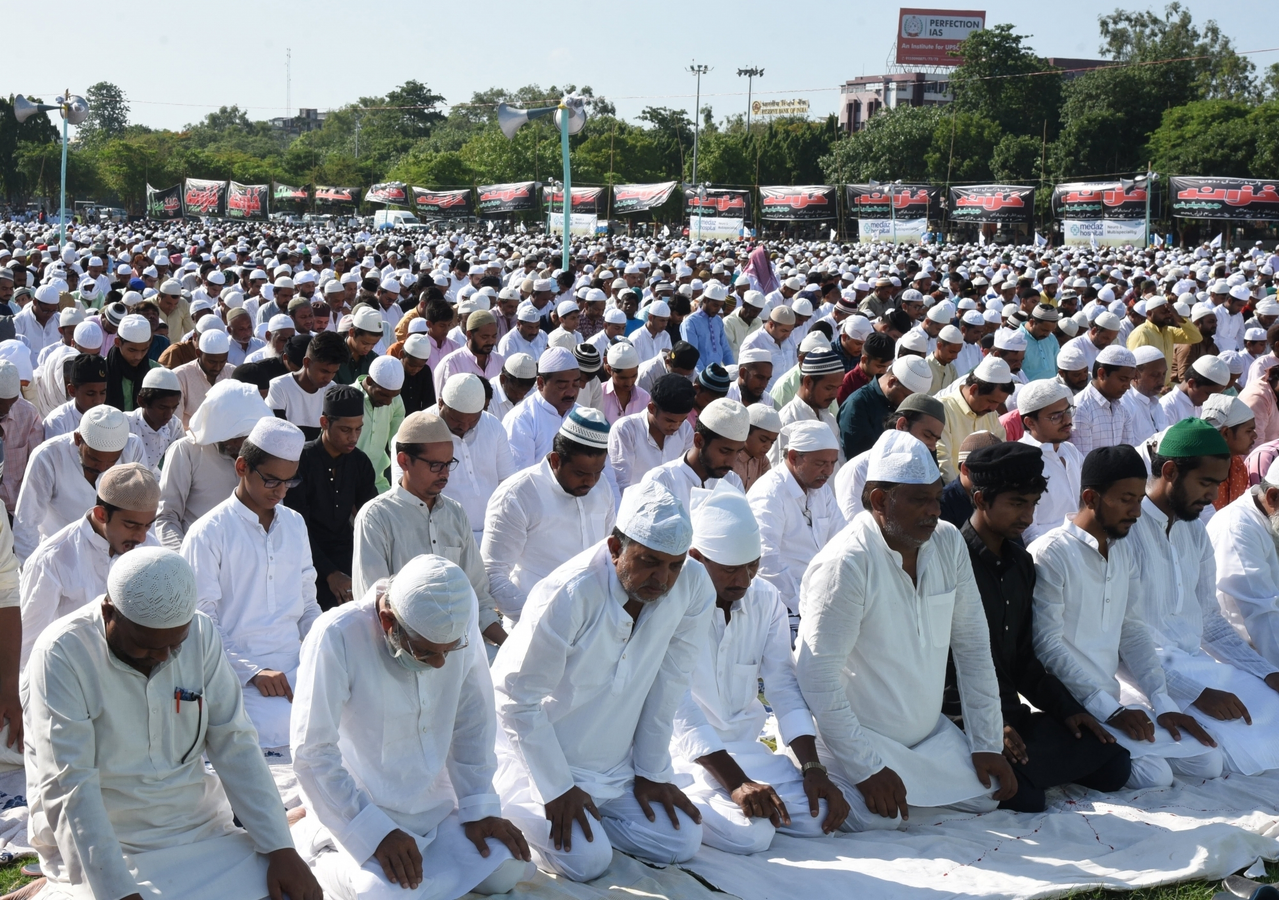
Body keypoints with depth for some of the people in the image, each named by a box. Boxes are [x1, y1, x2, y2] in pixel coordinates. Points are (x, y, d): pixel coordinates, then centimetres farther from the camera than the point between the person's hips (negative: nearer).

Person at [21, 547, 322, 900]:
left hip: (204, 830, 3)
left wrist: (281, 848, -11)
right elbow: (68, 788, -20)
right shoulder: (61, 655, -16)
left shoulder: (199, 633, -3)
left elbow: (235, 747, -2)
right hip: (104, 845, -3)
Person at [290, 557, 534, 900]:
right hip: (358, 805, -5)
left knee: (506, 872, -7)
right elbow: (312, 753, -22)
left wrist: (479, 808, -2)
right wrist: (377, 833, -23)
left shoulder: (461, 626, -12)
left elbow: (472, 726, 1)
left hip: (434, 800, 5)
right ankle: (326, 851, 4)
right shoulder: (336, 637, -26)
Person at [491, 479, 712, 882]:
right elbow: (517, 700, -20)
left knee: (682, 842, -2)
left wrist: (653, 772, 0)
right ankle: (518, 814, 10)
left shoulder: (693, 585, -16)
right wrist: (557, 789, -16)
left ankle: (586, 815, 18)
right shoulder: (569, 595, -29)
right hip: (538, 755, -5)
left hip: (616, 767, 6)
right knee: (587, 860, -19)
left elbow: (668, 683, -5)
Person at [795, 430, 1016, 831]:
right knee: (880, 817, -28)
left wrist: (988, 745, 3)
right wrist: (867, 769, -20)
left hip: (930, 734, 7)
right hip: (858, 737, -7)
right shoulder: (845, 564, -21)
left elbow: (973, 646, 5)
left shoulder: (949, 543, -1)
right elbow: (817, 677, -21)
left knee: (989, 795, -8)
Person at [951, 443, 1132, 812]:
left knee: (1114, 765, -5)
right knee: (1025, 798, -30)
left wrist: (1067, 708, 6)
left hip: (1012, 715, 8)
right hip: (963, 722, -8)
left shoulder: (1020, 563, 15)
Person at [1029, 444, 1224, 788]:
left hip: (1114, 697, 8)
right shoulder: (1050, 554, -14)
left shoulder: (1123, 549, 11)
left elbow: (1132, 630, 11)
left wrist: (1163, 704, -1)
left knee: (1207, 760, -2)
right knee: (1154, 775, -23)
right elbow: (1047, 646, -17)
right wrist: (1110, 711, -18)